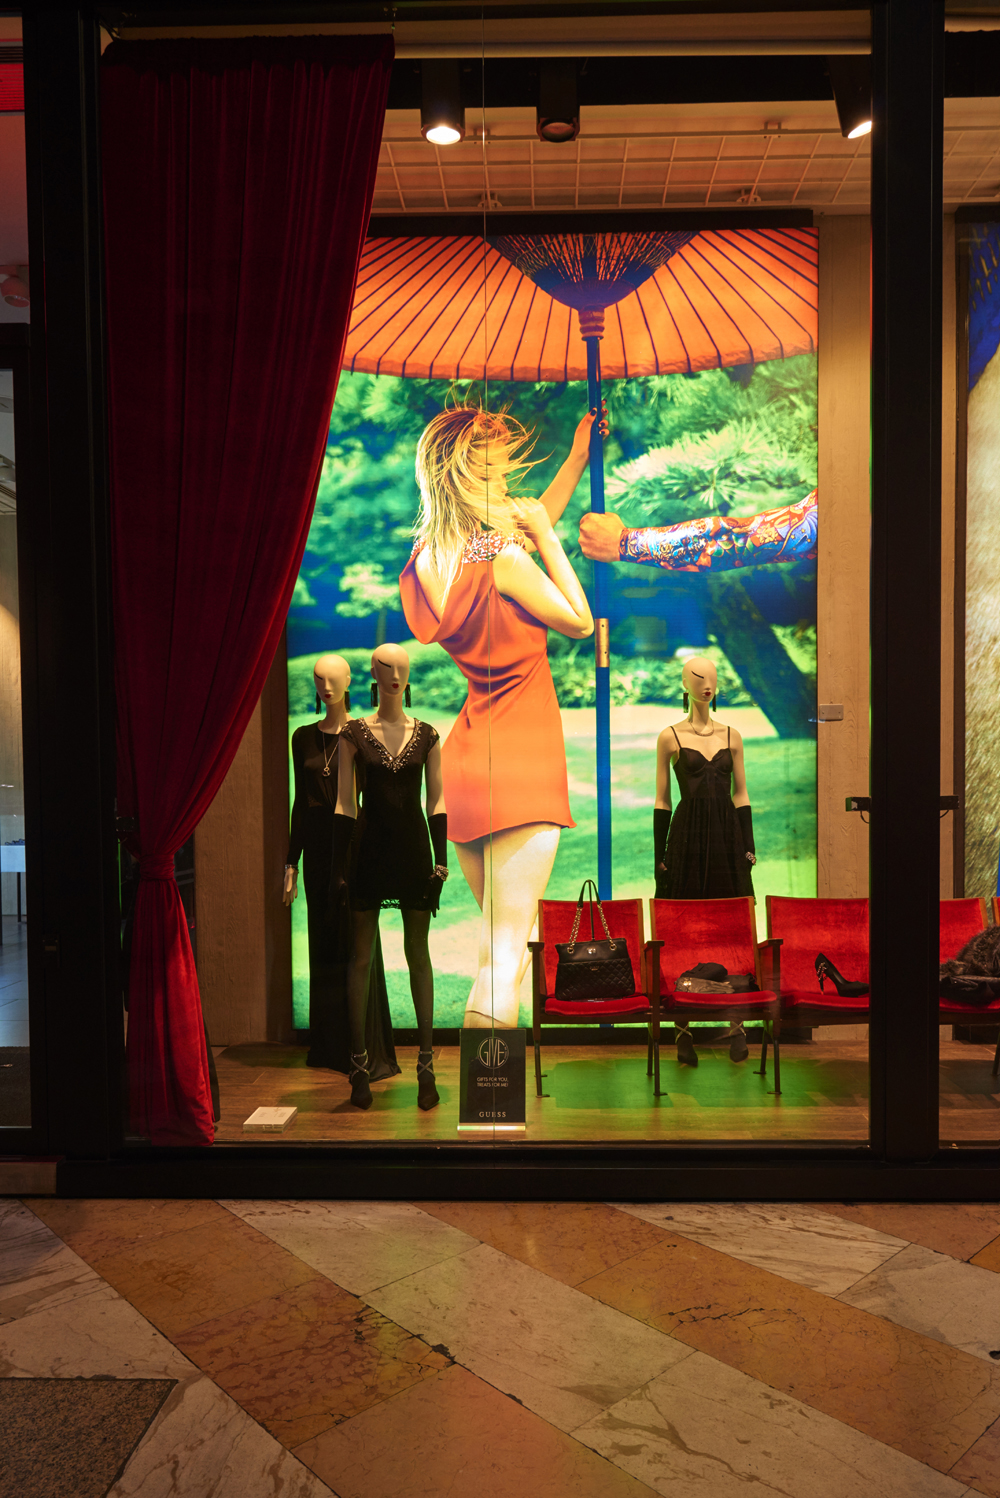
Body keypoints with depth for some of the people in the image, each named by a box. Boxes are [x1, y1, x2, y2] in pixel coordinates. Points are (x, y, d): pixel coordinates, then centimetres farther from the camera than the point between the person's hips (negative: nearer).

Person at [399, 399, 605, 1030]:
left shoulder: (427, 561, 8)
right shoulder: (500, 557, -16)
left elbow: (522, 530, 24)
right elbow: (580, 621, -3)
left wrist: (578, 461, 28)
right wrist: (547, 536, 1)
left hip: (463, 760, 9)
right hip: (519, 762, -8)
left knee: (498, 942, 19)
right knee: (505, 953, -4)